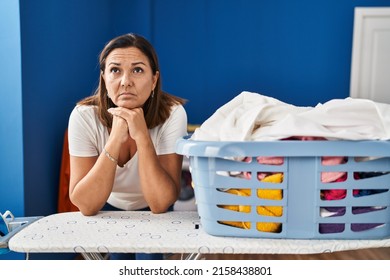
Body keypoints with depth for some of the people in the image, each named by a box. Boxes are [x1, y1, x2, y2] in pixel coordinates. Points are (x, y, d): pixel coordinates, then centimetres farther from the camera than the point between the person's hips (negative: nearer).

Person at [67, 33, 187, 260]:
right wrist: (116, 138, -36)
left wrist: (142, 135, -37)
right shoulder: (84, 116, -22)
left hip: (154, 215, -1)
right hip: (107, 211, 1)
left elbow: (160, 204, -27)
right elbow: (86, 206, -26)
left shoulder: (172, 114, -24)